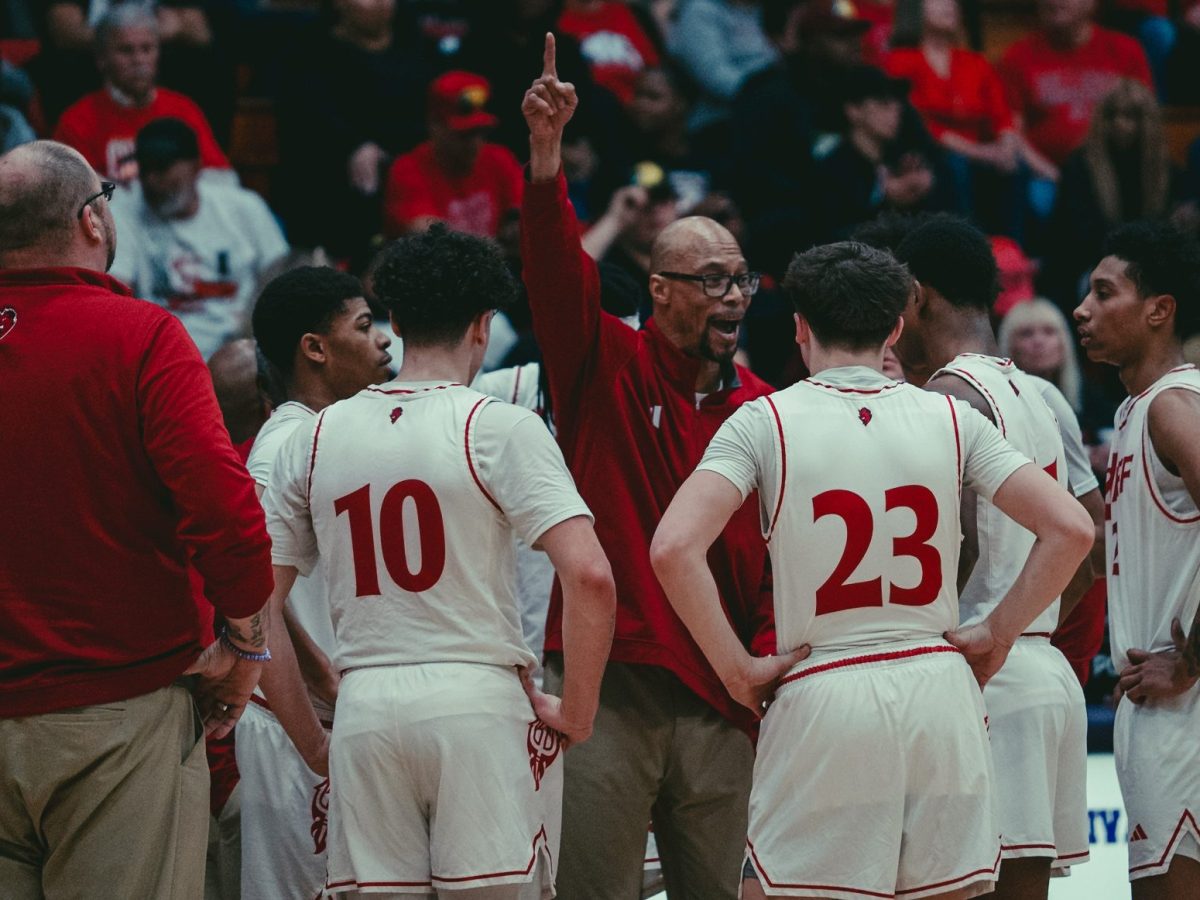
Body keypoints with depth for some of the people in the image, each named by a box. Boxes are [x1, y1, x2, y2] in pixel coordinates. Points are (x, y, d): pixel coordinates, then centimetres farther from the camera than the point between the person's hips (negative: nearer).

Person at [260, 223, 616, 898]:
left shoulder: (316, 437, 10)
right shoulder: (499, 427, -3)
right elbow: (590, 576, -14)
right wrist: (576, 714, -3)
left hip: (363, 711, 4)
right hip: (479, 699, -3)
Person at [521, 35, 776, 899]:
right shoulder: (609, 368, 2)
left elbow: (783, 552, 12)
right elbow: (559, 278, -14)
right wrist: (546, 160, -30)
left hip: (719, 699, 4)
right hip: (607, 688, -4)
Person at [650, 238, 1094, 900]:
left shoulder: (765, 421, -3)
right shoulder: (950, 418, 5)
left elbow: (673, 548, -16)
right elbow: (1070, 529, -1)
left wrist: (737, 669, -6)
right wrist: (996, 633, 7)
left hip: (821, 698, -3)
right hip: (940, 694, 3)